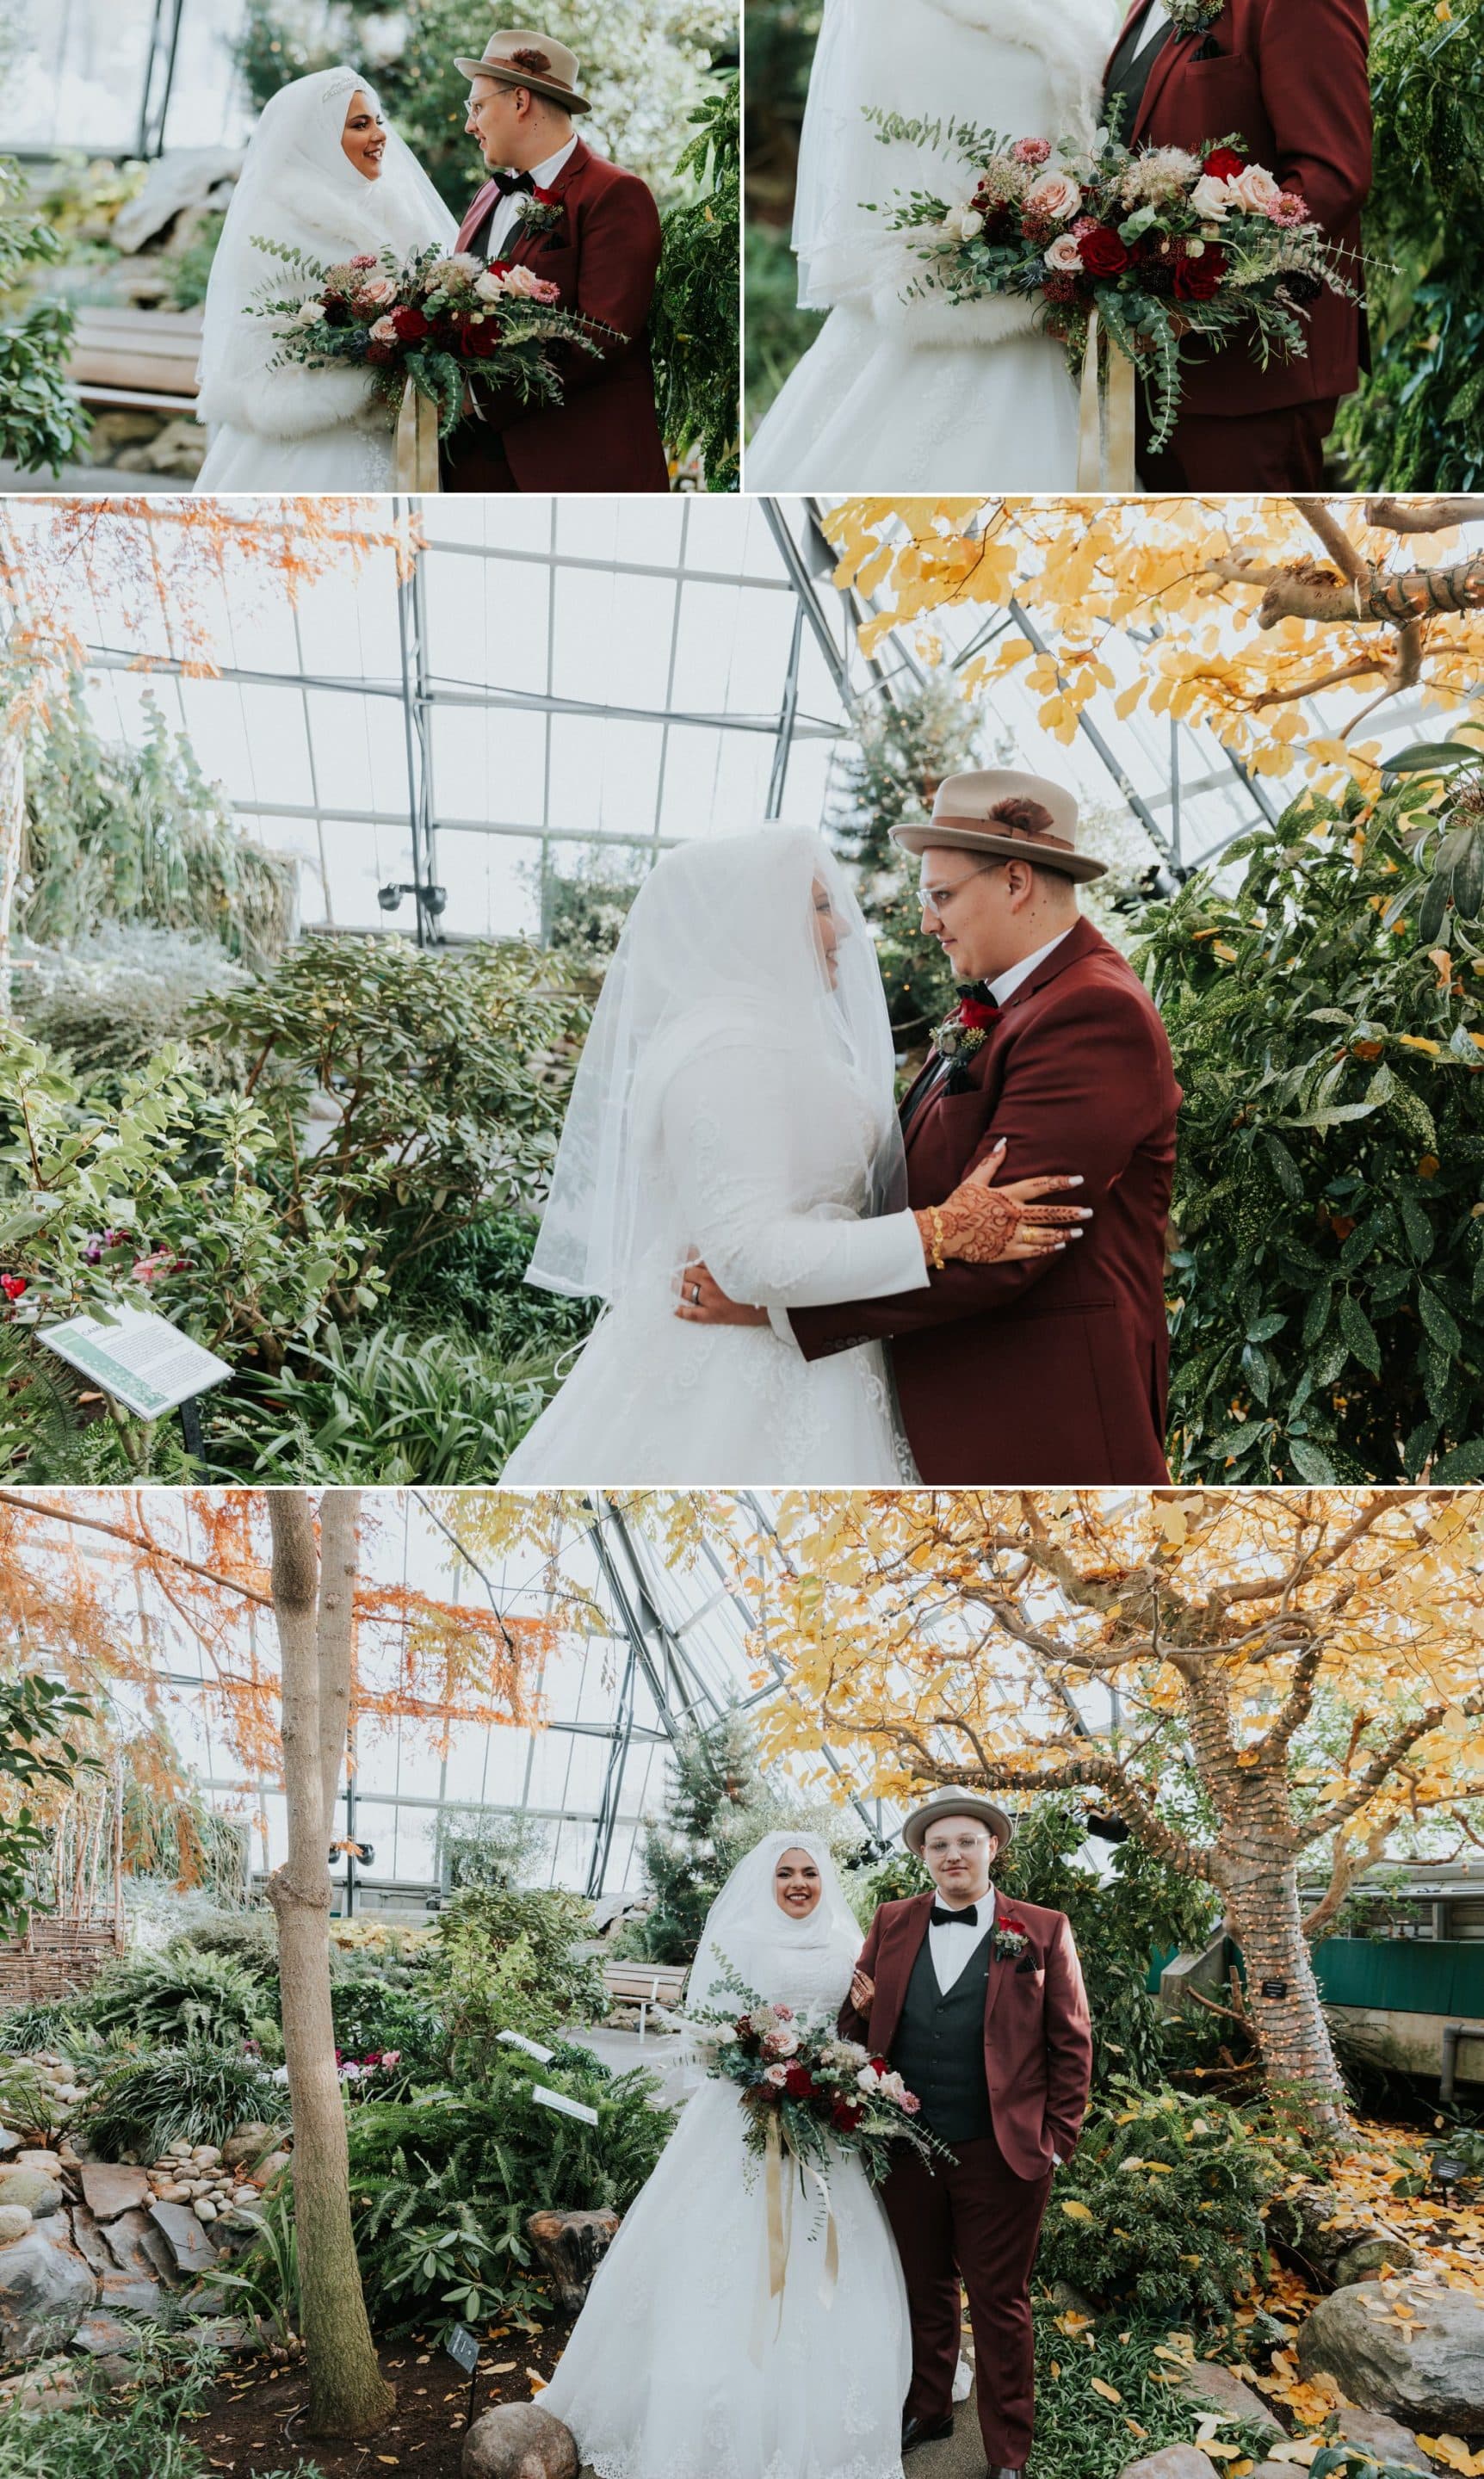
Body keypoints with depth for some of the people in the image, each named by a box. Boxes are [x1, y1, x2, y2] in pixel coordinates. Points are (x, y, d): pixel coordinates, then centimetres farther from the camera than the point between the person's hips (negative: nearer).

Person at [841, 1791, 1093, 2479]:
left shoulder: (1042, 1931, -3)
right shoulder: (891, 1924, 5)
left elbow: (1071, 2043, -1)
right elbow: (857, 2026, 8)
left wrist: (1058, 2138, -5)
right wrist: (860, 2006, -15)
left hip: (1001, 2155, -3)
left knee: (999, 2304, 10)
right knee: (923, 2291, 19)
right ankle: (926, 2411, 40)